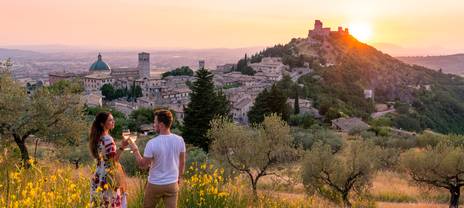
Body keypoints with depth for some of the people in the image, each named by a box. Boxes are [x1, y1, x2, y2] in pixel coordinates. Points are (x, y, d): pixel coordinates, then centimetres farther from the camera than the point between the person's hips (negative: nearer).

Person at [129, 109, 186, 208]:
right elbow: (182, 162, 4)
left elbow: (143, 165, -10)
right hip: (172, 184, 3)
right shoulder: (179, 140, -8)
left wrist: (135, 150, 2)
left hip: (155, 185, -3)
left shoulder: (152, 143, -19)